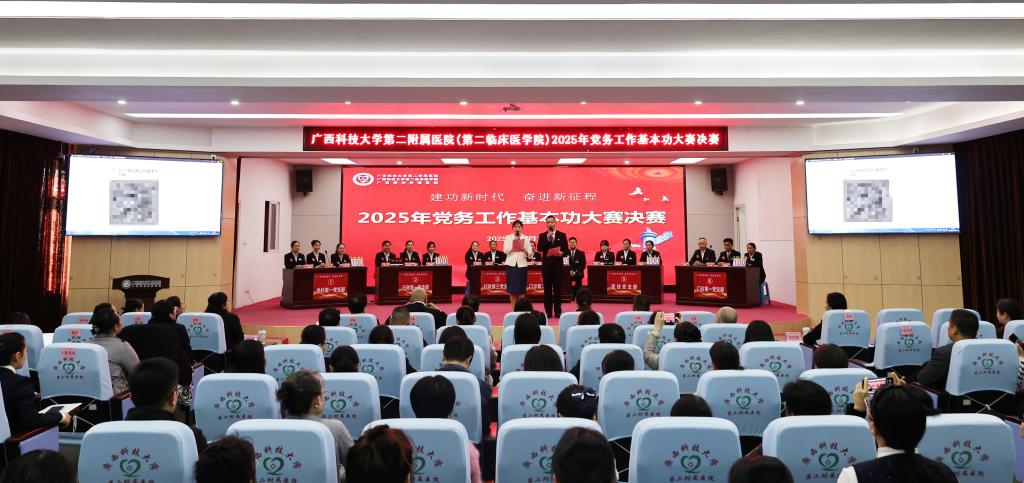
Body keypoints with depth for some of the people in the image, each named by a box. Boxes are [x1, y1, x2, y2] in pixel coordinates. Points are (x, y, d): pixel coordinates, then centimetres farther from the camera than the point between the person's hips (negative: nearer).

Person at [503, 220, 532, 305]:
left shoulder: (526, 238, 8)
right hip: (511, 264, 0)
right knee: (512, 287, 0)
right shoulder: (508, 237, 7)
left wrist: (524, 250, -17)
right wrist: (514, 242, -11)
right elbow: (506, 251, -6)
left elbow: (530, 253, 2)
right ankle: (513, 308, 8)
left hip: (522, 264, 0)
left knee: (521, 288, -2)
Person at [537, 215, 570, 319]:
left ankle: (558, 311, 8)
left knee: (558, 289, 1)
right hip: (546, 265, 1)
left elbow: (566, 250, 4)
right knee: (547, 289, 3)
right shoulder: (542, 236, 6)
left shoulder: (562, 235, 6)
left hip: (558, 265, 0)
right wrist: (547, 239, -16)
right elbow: (539, 248, -7)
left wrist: (562, 253, -17)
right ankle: (548, 311, 10)